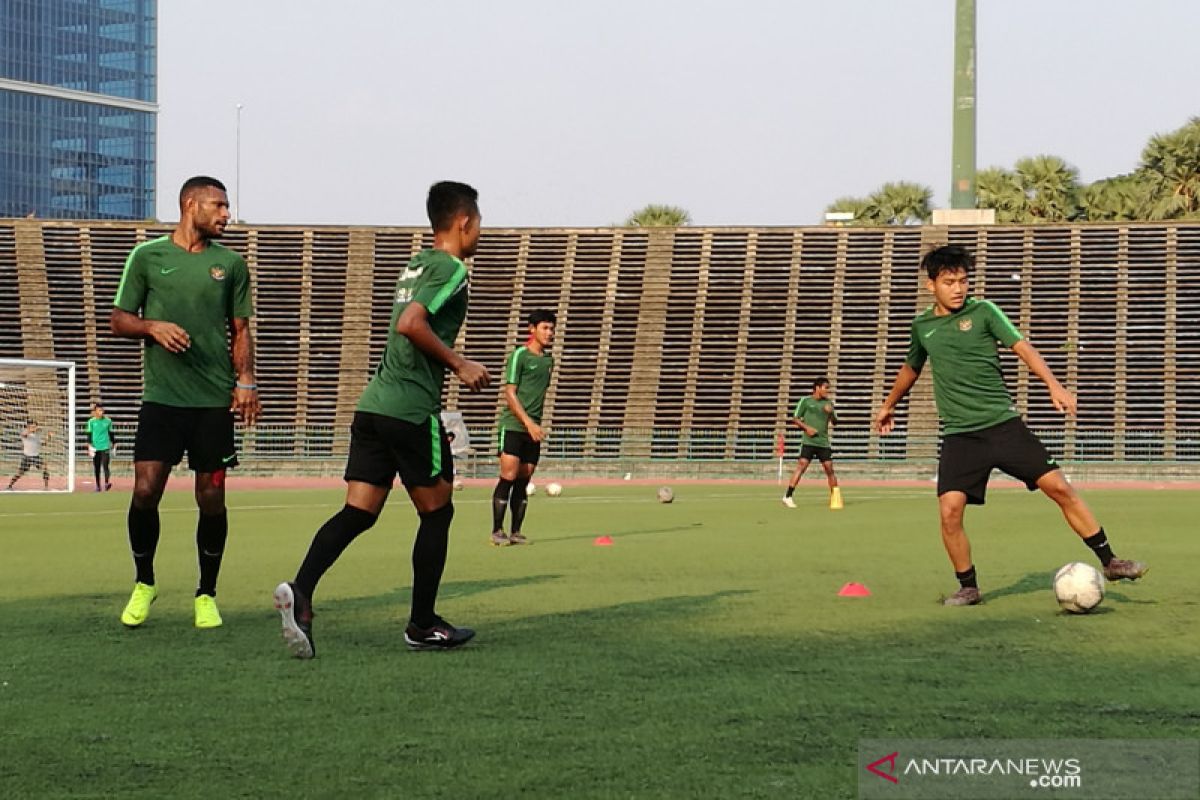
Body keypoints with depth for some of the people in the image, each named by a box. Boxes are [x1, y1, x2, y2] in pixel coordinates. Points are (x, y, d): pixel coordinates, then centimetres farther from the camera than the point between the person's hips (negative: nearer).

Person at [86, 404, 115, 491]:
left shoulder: (108, 421, 6)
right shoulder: (91, 421, 4)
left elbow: (111, 434, 15)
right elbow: (89, 434, 3)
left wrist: (113, 444, 16)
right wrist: (89, 445, -8)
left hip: (105, 447, -1)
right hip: (95, 447, 1)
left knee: (105, 466, -15)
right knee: (96, 468, 5)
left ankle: (107, 483, -21)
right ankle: (98, 485, 14)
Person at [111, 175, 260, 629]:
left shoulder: (230, 263, 10)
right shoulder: (147, 256, 5)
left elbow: (240, 330, 14)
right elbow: (120, 320, 8)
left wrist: (246, 378, 0)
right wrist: (152, 327, -12)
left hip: (215, 400, 2)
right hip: (162, 397, -1)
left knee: (211, 498, 1)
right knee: (145, 491, -10)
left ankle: (207, 595, 16)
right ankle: (144, 583, 13)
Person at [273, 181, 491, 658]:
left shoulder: (417, 265, 19)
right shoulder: (451, 269, -8)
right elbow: (410, 323, -22)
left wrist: (449, 367, 26)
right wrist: (458, 364, -13)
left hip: (374, 403, 8)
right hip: (413, 409, -8)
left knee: (358, 512, 1)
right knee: (436, 511, 7)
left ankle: (299, 592, -19)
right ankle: (423, 626, 14)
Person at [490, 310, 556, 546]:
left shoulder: (548, 360, 14)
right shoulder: (520, 355, -6)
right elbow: (509, 394, -10)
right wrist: (529, 423, -16)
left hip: (534, 430, 6)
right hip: (513, 426, -6)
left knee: (523, 482, 6)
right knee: (508, 478, -9)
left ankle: (516, 532, 9)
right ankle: (497, 531, -4)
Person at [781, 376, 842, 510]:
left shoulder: (828, 403, 13)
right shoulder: (805, 401, 2)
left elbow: (835, 422, 13)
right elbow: (795, 419, 4)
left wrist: (831, 413, -7)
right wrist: (807, 428, -11)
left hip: (823, 442, 4)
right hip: (808, 441, -4)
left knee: (829, 468, 2)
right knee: (801, 465, -14)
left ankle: (835, 498, 13)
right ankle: (788, 497, -14)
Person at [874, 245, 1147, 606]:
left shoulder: (983, 311, 1)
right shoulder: (922, 326, 9)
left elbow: (1022, 347, -9)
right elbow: (911, 369, 28)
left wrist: (1054, 385, -24)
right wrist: (888, 405, 42)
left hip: (1004, 424, -1)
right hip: (959, 436, 1)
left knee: (1059, 486, -8)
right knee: (950, 511, -14)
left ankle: (1109, 562, 4)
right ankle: (968, 588, 6)